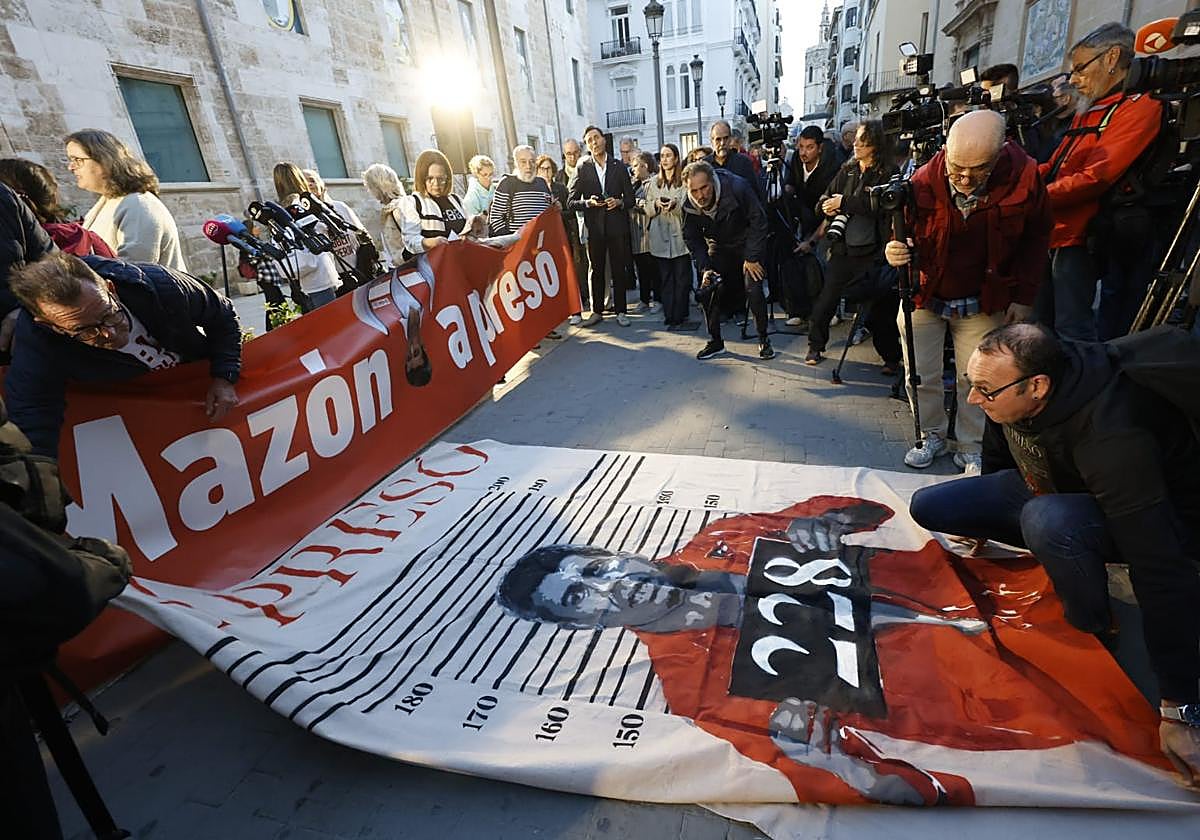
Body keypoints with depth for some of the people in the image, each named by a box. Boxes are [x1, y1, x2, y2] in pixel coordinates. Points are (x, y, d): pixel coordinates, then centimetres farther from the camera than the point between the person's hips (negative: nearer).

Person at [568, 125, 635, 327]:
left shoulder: (619, 167, 8)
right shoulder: (583, 169, 4)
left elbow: (630, 199, 8)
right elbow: (572, 202, 1)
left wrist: (619, 202, -12)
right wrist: (587, 202, -17)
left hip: (617, 226, 0)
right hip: (594, 227, 0)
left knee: (619, 270, 3)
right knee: (596, 270, 6)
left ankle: (620, 311, 12)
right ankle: (596, 311, 16)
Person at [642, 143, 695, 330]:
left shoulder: (685, 180, 4)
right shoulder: (653, 182, 15)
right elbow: (648, 210, 13)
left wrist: (675, 204, -23)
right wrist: (656, 204, -9)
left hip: (680, 235, -2)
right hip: (660, 237, 3)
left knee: (682, 278, -4)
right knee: (665, 278, 2)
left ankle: (680, 317, 1)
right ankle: (670, 317, 5)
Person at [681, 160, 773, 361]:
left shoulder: (737, 188, -28)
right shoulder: (689, 206, -16)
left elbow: (758, 221, -21)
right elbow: (692, 239, -5)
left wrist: (752, 257, -21)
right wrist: (705, 268, -18)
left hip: (747, 244, -4)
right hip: (718, 248, 4)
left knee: (753, 289, -17)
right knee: (707, 290, -6)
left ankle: (763, 340, 0)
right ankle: (715, 342, 8)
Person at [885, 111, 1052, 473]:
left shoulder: (1023, 176, -15)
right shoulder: (923, 182, -18)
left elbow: (1036, 238, -1)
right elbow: (904, 234, -4)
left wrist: (1024, 296, -2)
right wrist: (894, 250, -29)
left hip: (984, 303, 0)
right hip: (924, 297, 0)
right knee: (920, 377, 5)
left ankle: (971, 450, 22)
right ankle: (933, 436, 27)